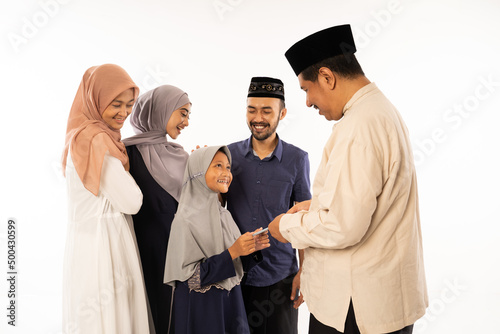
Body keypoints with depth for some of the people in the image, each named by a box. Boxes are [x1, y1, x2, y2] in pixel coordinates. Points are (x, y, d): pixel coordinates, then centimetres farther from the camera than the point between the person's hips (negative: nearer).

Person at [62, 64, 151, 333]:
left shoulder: (84, 135, 10)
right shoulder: (97, 141, -19)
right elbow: (131, 202, -17)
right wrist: (122, 163, -3)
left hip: (93, 244, 9)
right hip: (102, 247, -9)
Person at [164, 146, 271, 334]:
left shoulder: (224, 215, 3)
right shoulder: (186, 220, -17)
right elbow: (188, 276, -20)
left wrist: (250, 247, -8)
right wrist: (231, 252, -24)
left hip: (231, 301, 6)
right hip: (201, 307, -6)